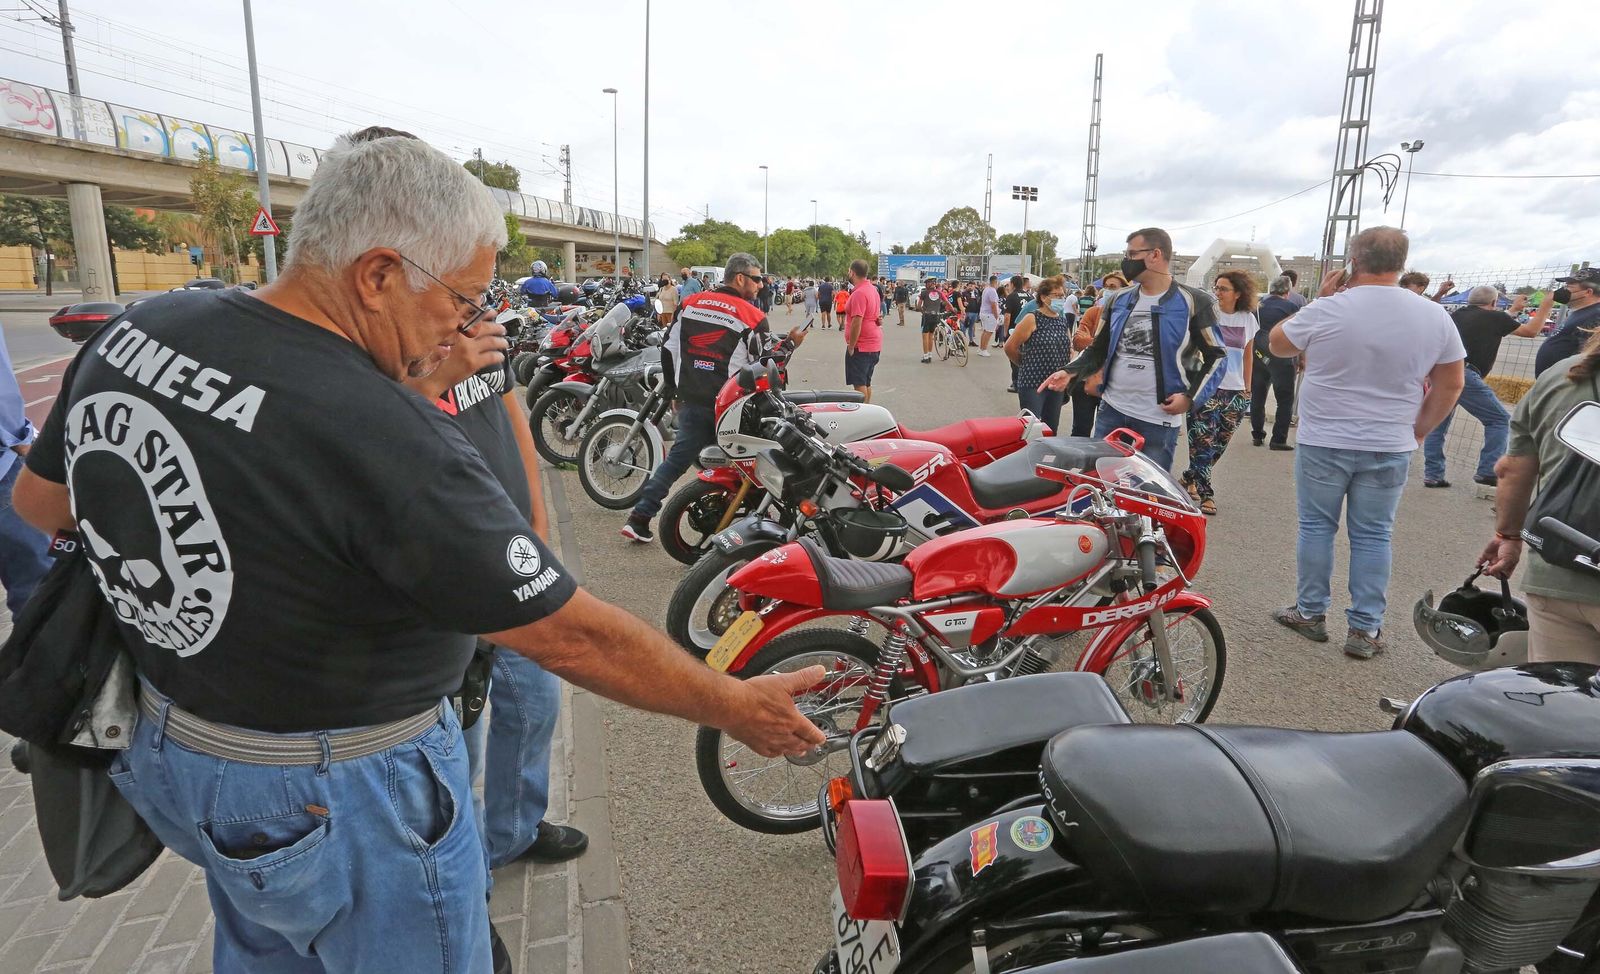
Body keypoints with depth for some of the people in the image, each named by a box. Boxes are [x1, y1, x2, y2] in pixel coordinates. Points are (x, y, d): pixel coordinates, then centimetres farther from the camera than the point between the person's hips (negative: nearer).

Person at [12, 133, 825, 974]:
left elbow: (39, 502, 7)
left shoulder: (132, 332, -9)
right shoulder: (387, 439, -33)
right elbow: (573, 637, -28)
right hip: (345, 798, -7)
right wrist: (737, 708, -16)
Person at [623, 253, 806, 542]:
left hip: (691, 402, 5)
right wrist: (790, 343, 7)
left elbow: (668, 350, 9)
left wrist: (675, 392, 19)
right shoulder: (753, 318, -10)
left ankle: (640, 517, 11)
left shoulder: (689, 304, 6)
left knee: (677, 457, 15)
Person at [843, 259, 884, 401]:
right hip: (875, 345, 10)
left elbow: (857, 322, -22)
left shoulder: (859, 293, -18)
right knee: (866, 383, 16)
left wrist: (851, 346, -17)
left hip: (861, 347, -10)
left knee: (859, 384, -7)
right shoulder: (873, 289, 13)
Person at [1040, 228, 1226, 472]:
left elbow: (1216, 356, -1)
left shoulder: (1193, 303, -5)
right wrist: (1070, 372, -1)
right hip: (1111, 410, 5)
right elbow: (1100, 348, 16)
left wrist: (1191, 397, -14)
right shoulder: (1120, 300, 10)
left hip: (1160, 418, -4)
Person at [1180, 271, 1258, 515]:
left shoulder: (1248, 319, 8)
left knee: (1219, 445, 8)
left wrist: (1247, 389, 15)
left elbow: (1247, 356, 15)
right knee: (1204, 442, -6)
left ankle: (1190, 477, 25)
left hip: (1235, 392, 4)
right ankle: (1205, 493, 3)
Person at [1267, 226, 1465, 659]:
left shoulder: (1328, 310, -12)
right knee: (1373, 536, 9)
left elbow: (1277, 344, 4)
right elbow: (1451, 384, 6)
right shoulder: (1435, 316, 0)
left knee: (1316, 526, 11)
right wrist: (1418, 430, 15)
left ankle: (1311, 613, 20)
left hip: (1323, 443, -2)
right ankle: (1365, 629, 14)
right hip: (1390, 448, 3)